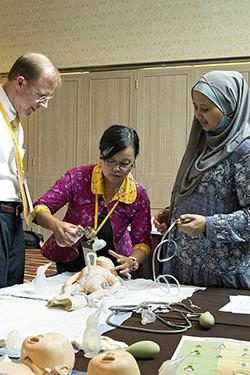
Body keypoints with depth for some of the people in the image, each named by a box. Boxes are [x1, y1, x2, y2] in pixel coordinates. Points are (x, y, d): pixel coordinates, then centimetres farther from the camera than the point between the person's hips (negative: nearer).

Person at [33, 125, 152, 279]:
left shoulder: (139, 195, -12)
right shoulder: (78, 177, -17)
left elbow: (142, 242, -7)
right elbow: (40, 208, -15)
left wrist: (132, 261, -28)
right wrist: (56, 225, -36)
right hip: (70, 264, -1)